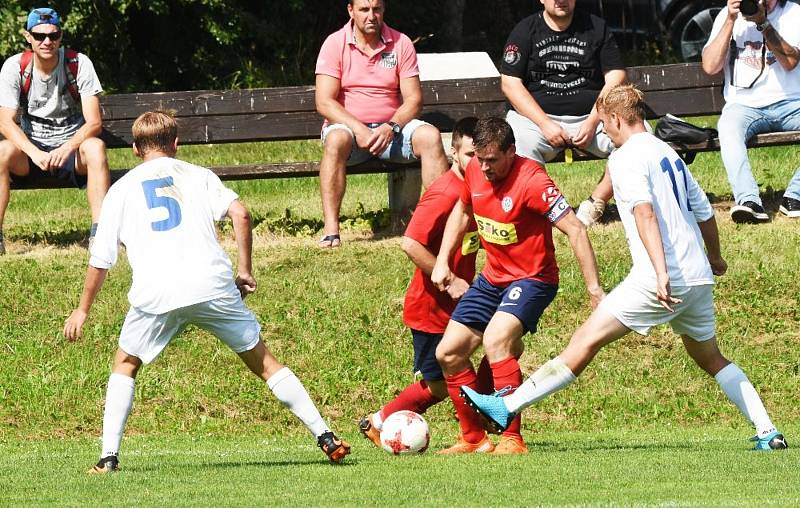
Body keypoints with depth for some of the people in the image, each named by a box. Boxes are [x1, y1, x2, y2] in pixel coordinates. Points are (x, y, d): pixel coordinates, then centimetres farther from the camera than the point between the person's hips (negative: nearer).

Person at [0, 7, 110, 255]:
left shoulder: (79, 64, -9)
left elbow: (94, 122, -15)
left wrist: (67, 148, -34)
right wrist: (35, 153, -30)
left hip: (72, 148, -1)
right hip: (31, 147, 1)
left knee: (95, 147, -34)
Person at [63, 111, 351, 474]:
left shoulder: (121, 189, 19)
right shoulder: (197, 175, 18)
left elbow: (100, 259, 17)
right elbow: (239, 214, 1)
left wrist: (83, 309, 27)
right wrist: (245, 270, 9)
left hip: (155, 294, 0)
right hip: (212, 286, 0)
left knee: (125, 365, 23)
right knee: (263, 362, 11)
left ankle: (109, 455, 10)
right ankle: (325, 436, 6)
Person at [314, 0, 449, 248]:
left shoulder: (401, 44, 3)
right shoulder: (335, 44, -3)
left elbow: (413, 99, -1)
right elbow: (324, 102, -11)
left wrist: (391, 128, -20)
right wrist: (359, 129, -24)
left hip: (392, 128, 2)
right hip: (348, 125, -2)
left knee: (430, 136, -26)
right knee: (336, 139, -37)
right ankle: (330, 228, -40)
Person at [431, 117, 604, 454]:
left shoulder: (531, 181, -25)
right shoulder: (475, 171, -3)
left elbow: (575, 230, -25)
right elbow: (462, 210, 19)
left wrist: (594, 287, -28)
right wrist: (442, 261, 11)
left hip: (532, 279, -8)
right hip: (492, 277, 8)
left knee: (495, 339, -31)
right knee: (448, 353, 5)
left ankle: (512, 439, -27)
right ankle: (473, 439, 19)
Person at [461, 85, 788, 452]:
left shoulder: (626, 157, -5)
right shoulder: (668, 153, 19)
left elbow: (645, 213, -20)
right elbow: (705, 212, 24)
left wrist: (661, 272, -30)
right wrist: (715, 259, 42)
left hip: (660, 282, -7)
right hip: (699, 278, 7)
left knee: (588, 339, -8)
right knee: (711, 358, 21)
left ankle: (508, 407, -10)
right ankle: (767, 432, 13)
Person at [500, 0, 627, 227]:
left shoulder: (596, 28, 7)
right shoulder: (525, 31, 3)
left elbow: (615, 77, 2)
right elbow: (510, 83, -3)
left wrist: (592, 121, -13)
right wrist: (545, 124, -15)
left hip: (592, 114, 2)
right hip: (537, 115, -2)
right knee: (519, 143, -36)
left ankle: (596, 202, -14)